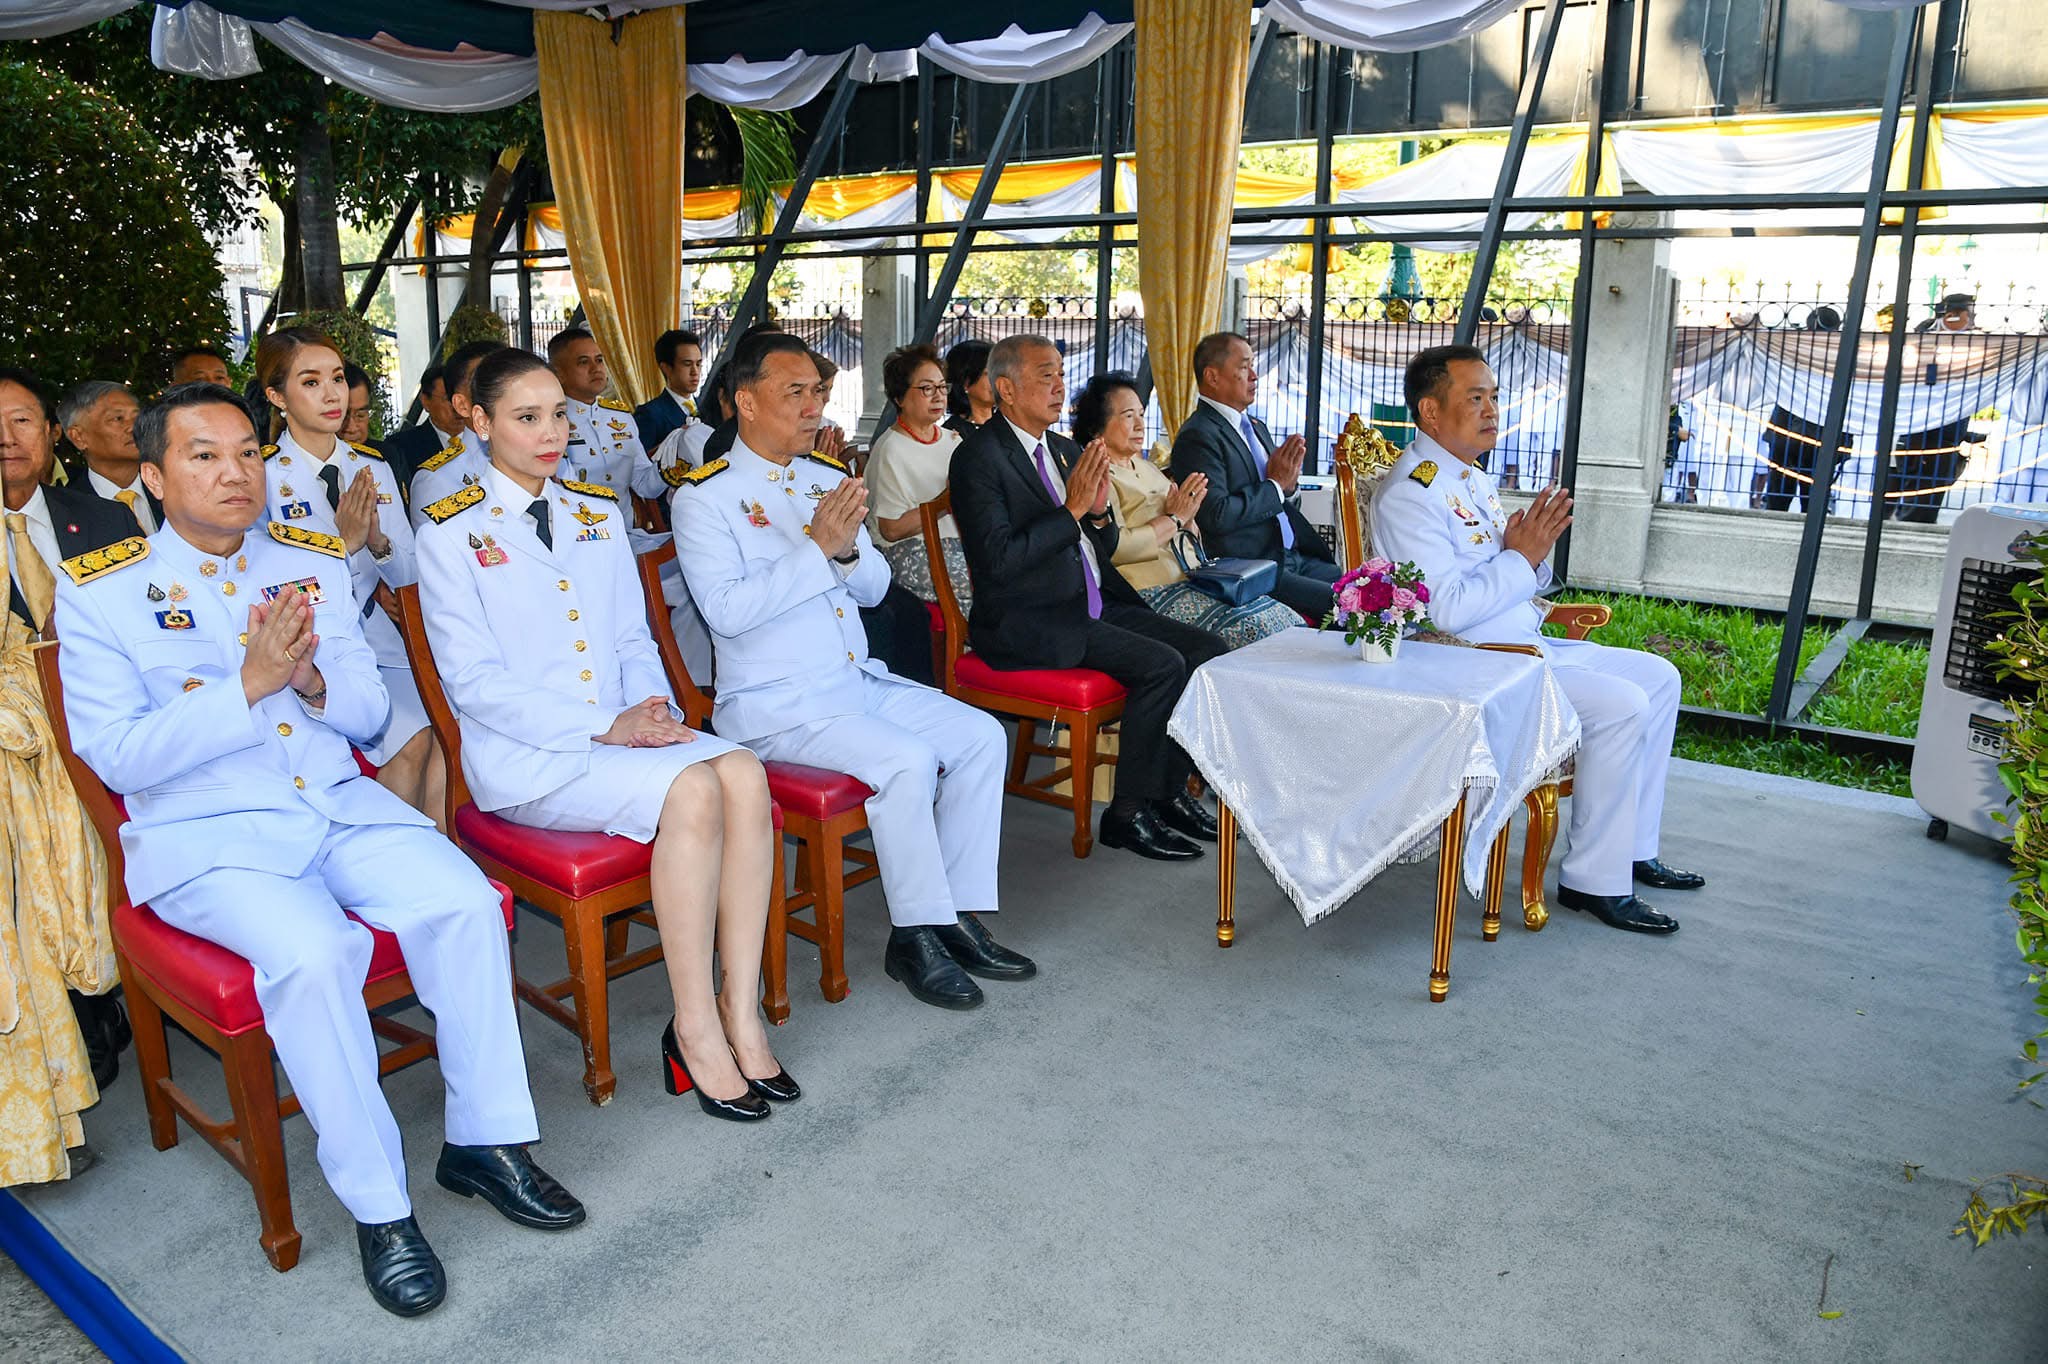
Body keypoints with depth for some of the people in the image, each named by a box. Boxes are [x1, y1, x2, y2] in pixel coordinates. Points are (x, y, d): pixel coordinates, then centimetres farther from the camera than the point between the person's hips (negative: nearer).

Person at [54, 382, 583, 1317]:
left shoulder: (312, 563, 11)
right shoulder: (98, 591, 0)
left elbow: (368, 712, 9)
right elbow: (116, 756, -9)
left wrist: (312, 682, -14)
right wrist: (249, 686, -20)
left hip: (338, 805, 4)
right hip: (203, 834, -3)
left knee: (464, 903, -22)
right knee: (313, 950, -32)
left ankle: (483, 1141, -4)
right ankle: (377, 1205, -14)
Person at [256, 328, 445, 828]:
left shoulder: (372, 467, 10)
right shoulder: (263, 475, -4)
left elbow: (408, 574, 10)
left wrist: (378, 542, -10)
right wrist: (343, 542, -20)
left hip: (373, 639, 4)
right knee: (413, 743, -25)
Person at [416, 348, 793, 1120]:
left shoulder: (599, 513, 17)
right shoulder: (452, 533, 0)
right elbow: (474, 681, -7)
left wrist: (653, 710, -6)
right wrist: (605, 728, -18)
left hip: (624, 734, 5)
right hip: (522, 754, -5)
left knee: (743, 773, -26)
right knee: (691, 787, -31)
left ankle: (741, 1011, -22)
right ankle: (695, 1028, -20)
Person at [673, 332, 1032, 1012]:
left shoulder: (829, 476, 12)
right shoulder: (706, 495, -7)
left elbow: (874, 587, 11)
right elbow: (726, 609, -20)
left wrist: (849, 549, -11)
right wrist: (817, 549, -23)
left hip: (860, 680, 7)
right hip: (773, 701, -7)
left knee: (982, 736, -7)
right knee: (907, 760, -27)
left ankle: (961, 916, 0)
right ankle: (915, 935, -9)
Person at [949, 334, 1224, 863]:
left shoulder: (1065, 449, 16)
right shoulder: (978, 457, -9)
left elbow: (1103, 550, 19)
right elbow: (998, 561, -21)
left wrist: (1099, 511, -3)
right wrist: (1072, 510, -19)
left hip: (1095, 606, 9)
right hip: (1029, 623, -8)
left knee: (1207, 649, -4)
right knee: (1162, 664, -23)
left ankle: (1170, 792, 7)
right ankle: (1126, 814, -9)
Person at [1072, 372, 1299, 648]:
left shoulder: (1145, 467, 22)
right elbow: (1115, 549, -19)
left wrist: (1187, 515, 0)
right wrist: (1173, 518, -8)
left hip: (1192, 582, 9)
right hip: (1155, 592, -9)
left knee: (1290, 621, -7)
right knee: (1254, 627, -24)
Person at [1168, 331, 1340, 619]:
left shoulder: (1257, 428, 19)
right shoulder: (1198, 436, -10)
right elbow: (1217, 514, -22)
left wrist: (1290, 484, -1)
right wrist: (1274, 485, -10)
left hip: (1293, 558, 9)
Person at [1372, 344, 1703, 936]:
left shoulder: (1473, 478, 14)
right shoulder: (1411, 492, -17)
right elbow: (1445, 610, -25)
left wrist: (1534, 550, -2)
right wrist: (1520, 557, -16)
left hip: (1522, 644, 10)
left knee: (1658, 677, 10)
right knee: (1621, 703, -21)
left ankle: (1633, 848, 16)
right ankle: (1595, 880, -9)